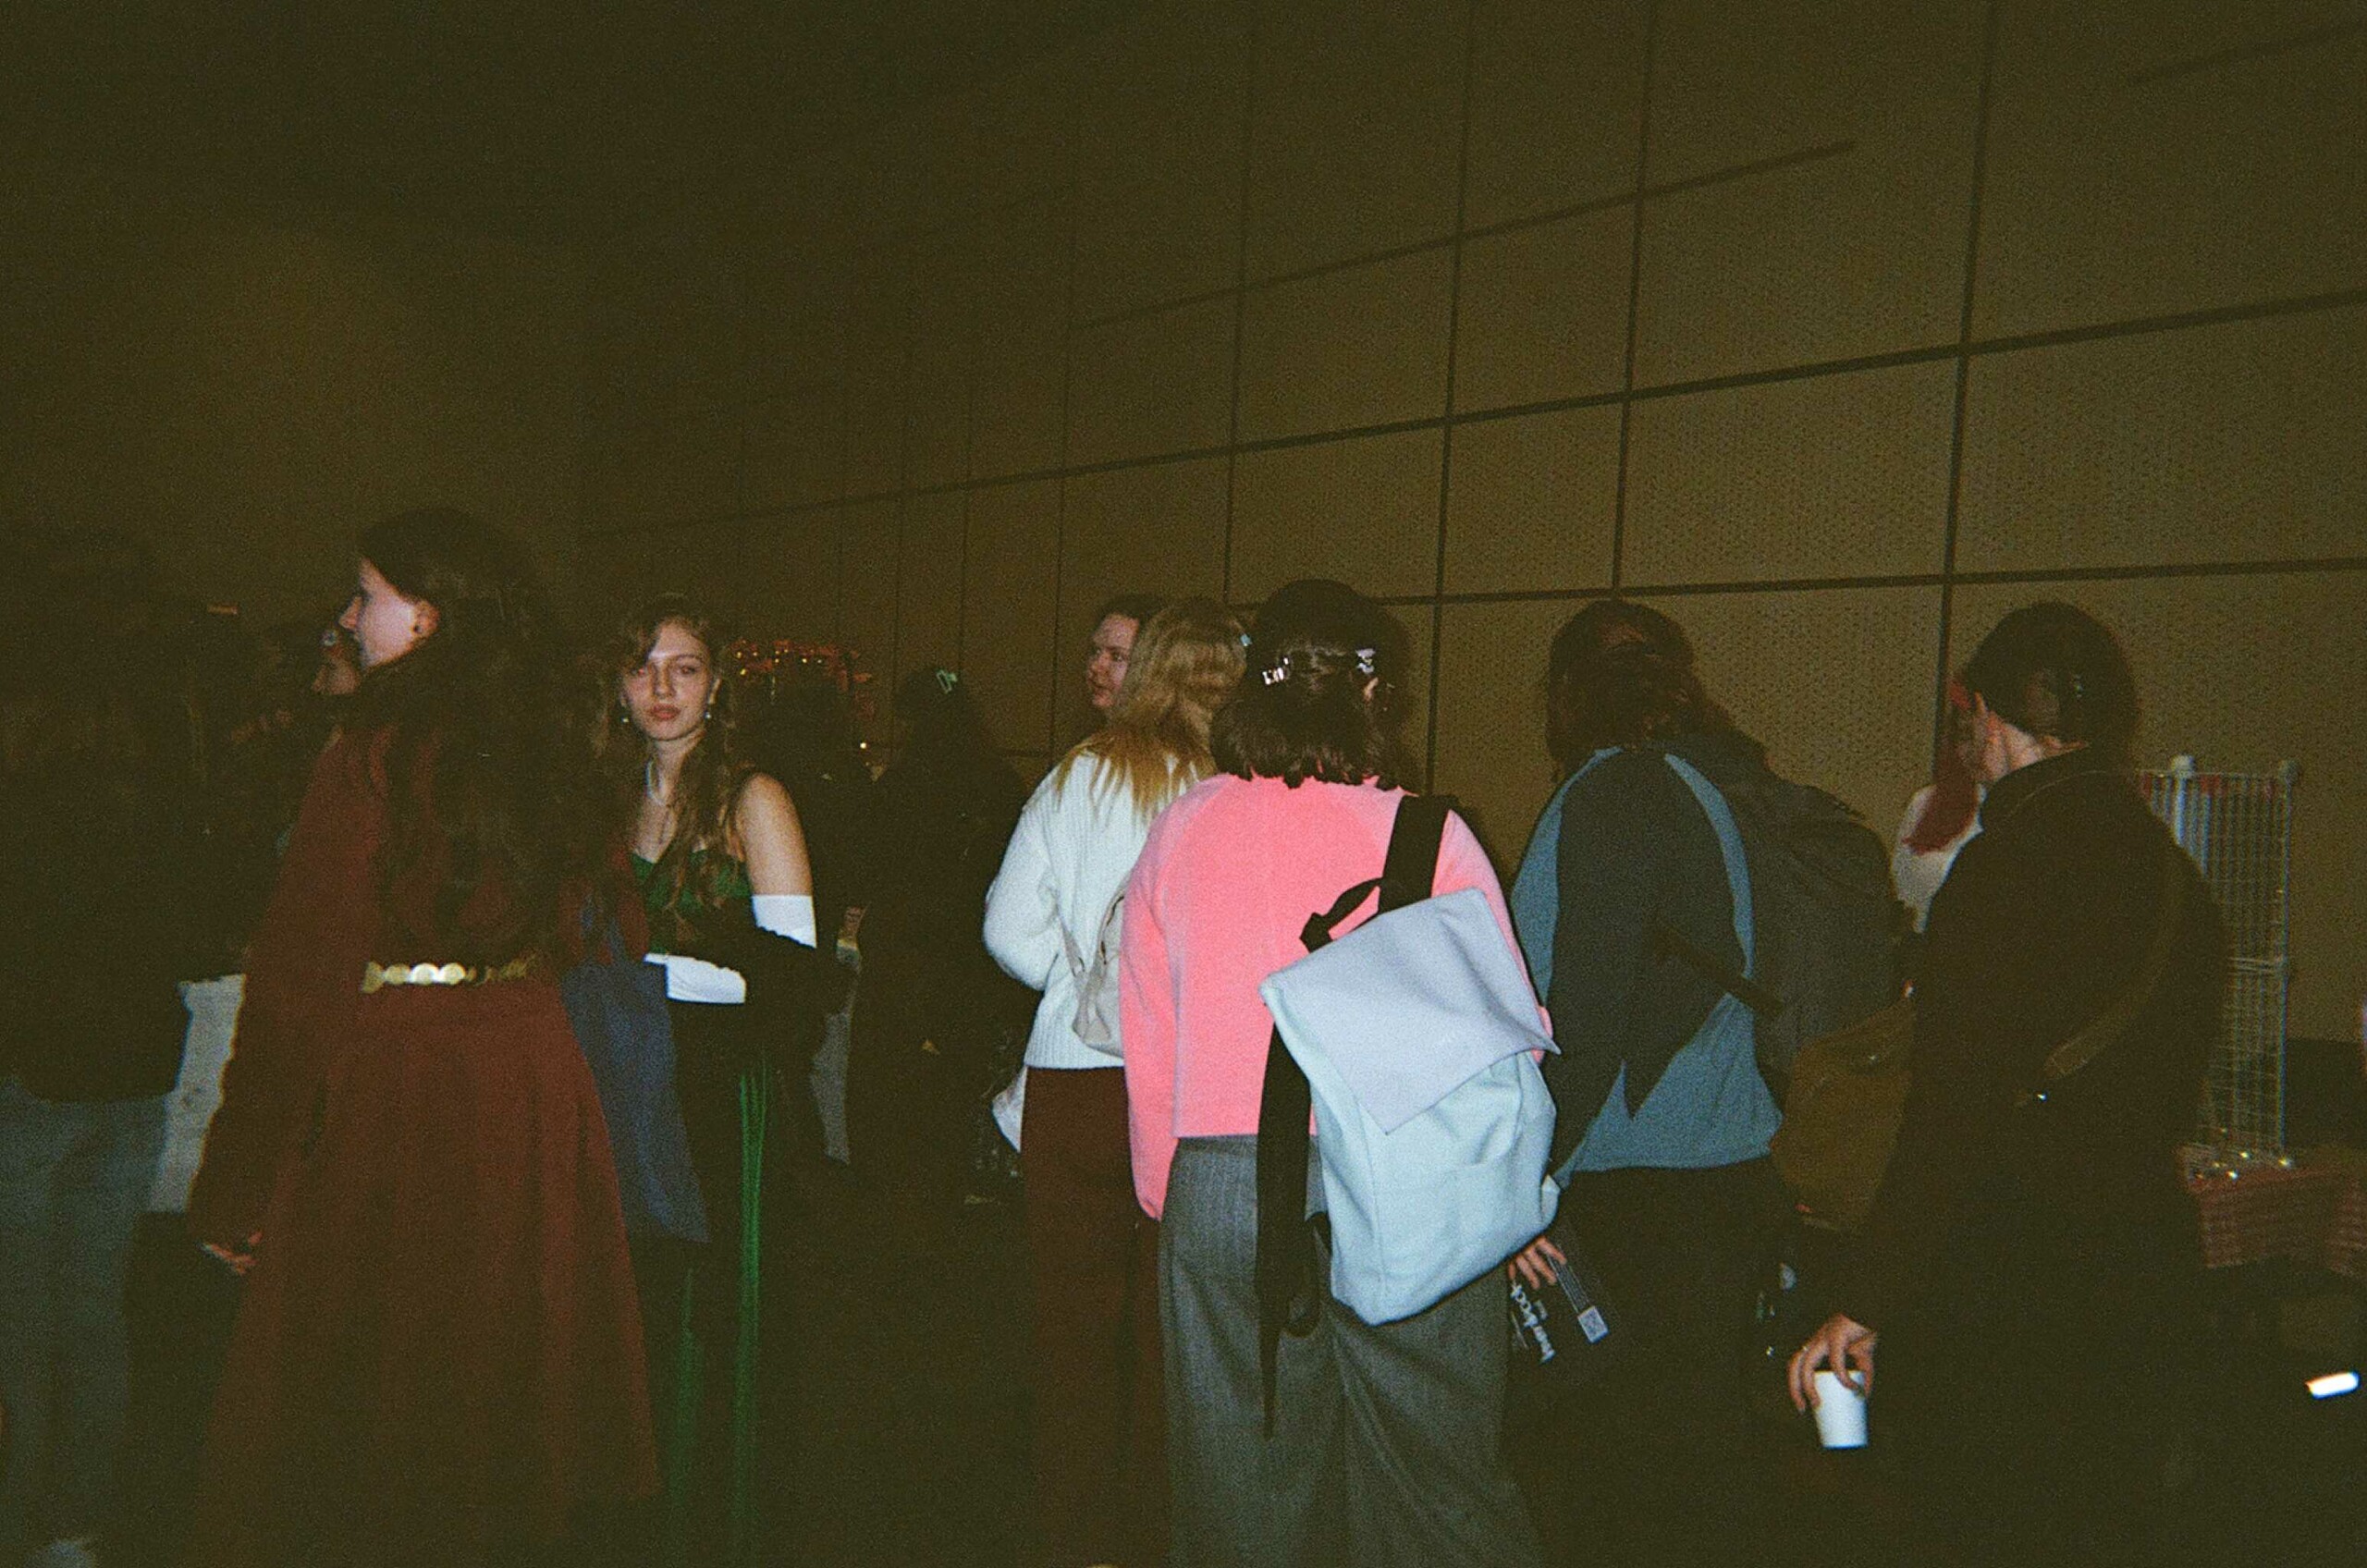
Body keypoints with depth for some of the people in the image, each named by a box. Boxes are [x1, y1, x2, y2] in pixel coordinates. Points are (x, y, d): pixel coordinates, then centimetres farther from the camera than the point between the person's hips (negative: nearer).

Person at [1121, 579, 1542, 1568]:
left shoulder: (1180, 831, 1)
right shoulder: (1431, 836, -7)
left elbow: (1147, 1040, 6)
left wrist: (1166, 1196, 17)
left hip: (1218, 1182, 2)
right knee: (1438, 1485, 13)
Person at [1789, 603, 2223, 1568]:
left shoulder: (2004, 868, -16)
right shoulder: (2176, 877, 9)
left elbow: (1950, 1119, -20)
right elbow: (2169, 1107, 16)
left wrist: (1865, 1306, -16)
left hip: (2004, 1292, -8)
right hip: (2150, 1269, 8)